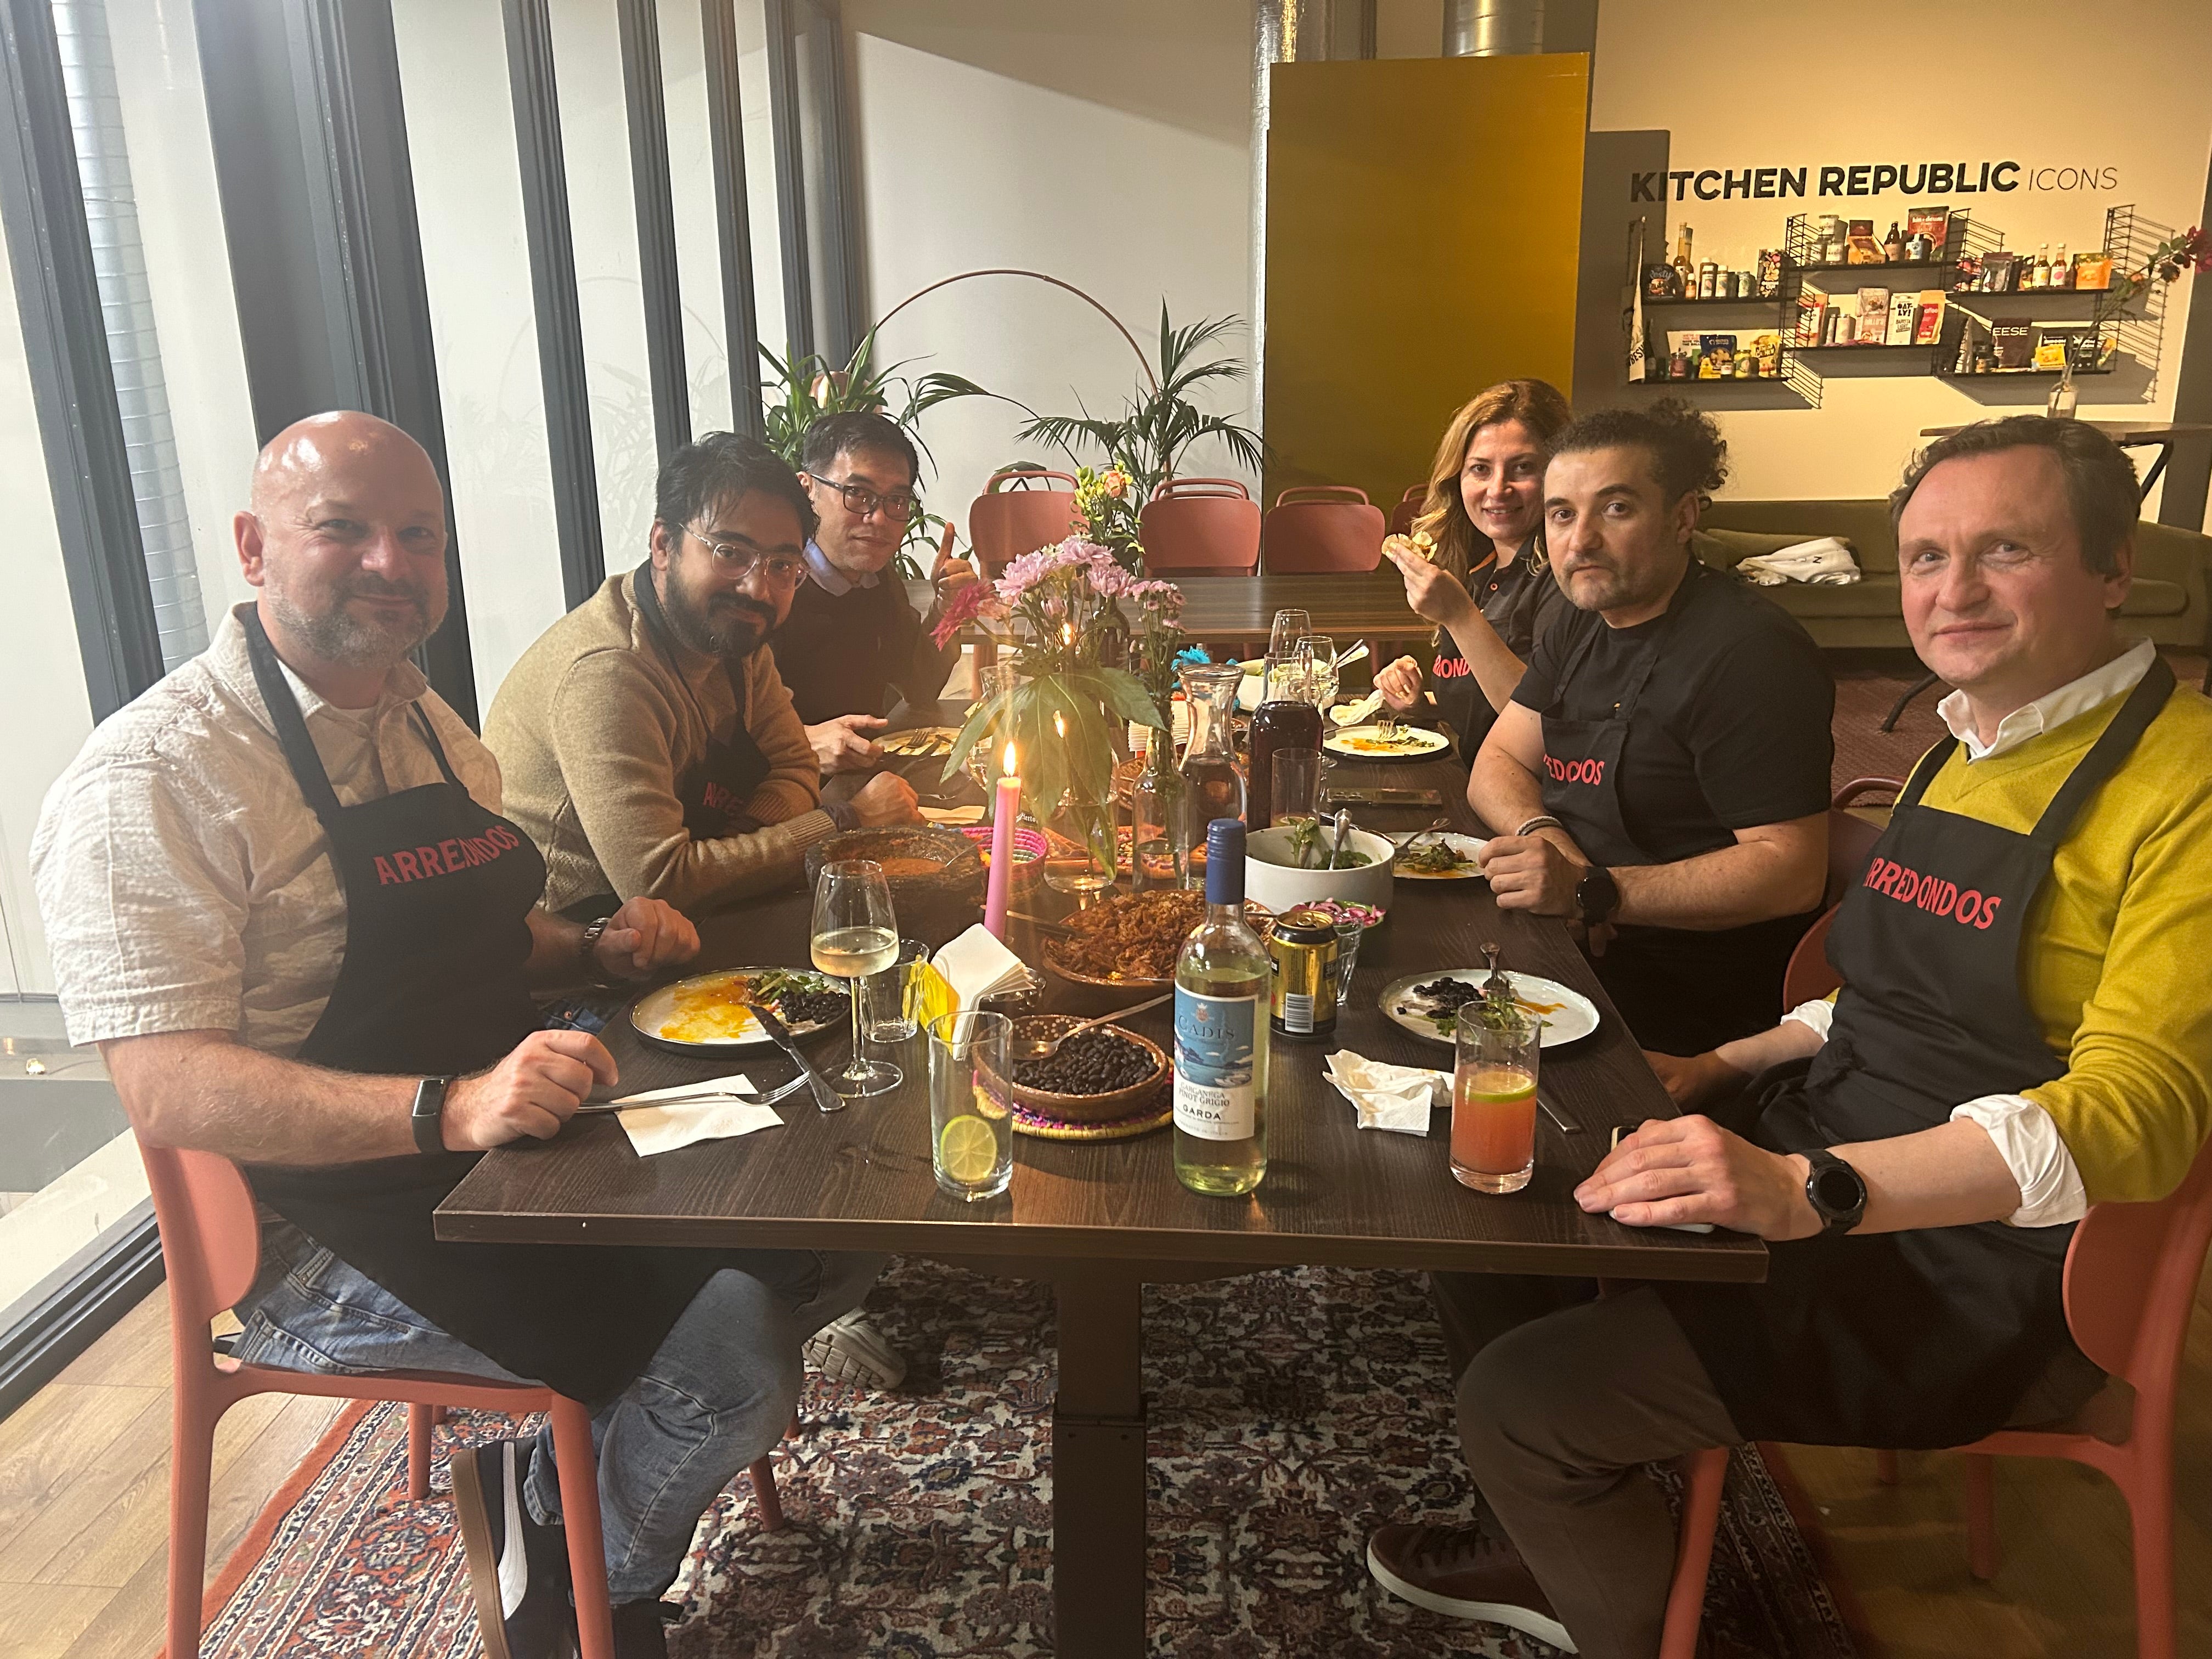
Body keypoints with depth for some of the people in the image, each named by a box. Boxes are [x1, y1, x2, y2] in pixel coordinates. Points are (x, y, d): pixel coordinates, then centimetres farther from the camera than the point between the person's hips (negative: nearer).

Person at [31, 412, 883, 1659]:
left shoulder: (432, 725, 12)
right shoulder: (154, 781, -16)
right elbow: (170, 1088, -24)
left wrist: (598, 949, 3)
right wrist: (449, 1109, -37)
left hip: (509, 1147, 9)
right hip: (331, 1220, -8)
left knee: (840, 1226, 1)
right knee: (737, 1356, -21)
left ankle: (548, 1492, 16)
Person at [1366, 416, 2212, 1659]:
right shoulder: (1967, 750, 12)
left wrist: (1807, 1186, -42)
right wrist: (1733, 1069, 7)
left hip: (1978, 1279, -9)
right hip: (1829, 1178, 9)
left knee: (1523, 1398, -16)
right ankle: (1551, 1548, 30)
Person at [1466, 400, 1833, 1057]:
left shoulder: (1745, 652, -17)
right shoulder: (1581, 623, 12)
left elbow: (1792, 870, -22)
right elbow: (1498, 764, 12)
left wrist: (1592, 892, -28)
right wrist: (1543, 833, -11)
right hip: (1572, 945, 8)